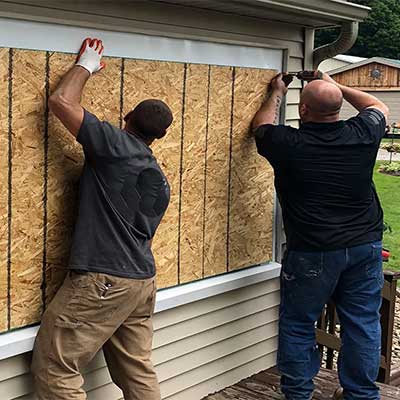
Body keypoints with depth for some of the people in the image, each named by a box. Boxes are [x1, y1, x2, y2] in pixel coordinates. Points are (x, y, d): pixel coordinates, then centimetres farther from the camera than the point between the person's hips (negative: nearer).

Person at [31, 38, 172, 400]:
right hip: (143, 281, 8)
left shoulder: (115, 144, -7)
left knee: (53, 368, -1)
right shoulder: (160, 181, 15)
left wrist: (86, 65, 8)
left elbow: (61, 101, -8)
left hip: (102, 281, -8)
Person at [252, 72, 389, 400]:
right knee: (363, 324, 12)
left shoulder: (287, 144, -12)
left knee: (298, 325, 11)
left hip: (314, 254, -3)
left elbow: (260, 125, 12)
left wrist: (277, 93, 26)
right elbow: (379, 108, 20)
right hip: (365, 247, 4)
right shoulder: (362, 136, -5)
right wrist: (335, 87, 25)